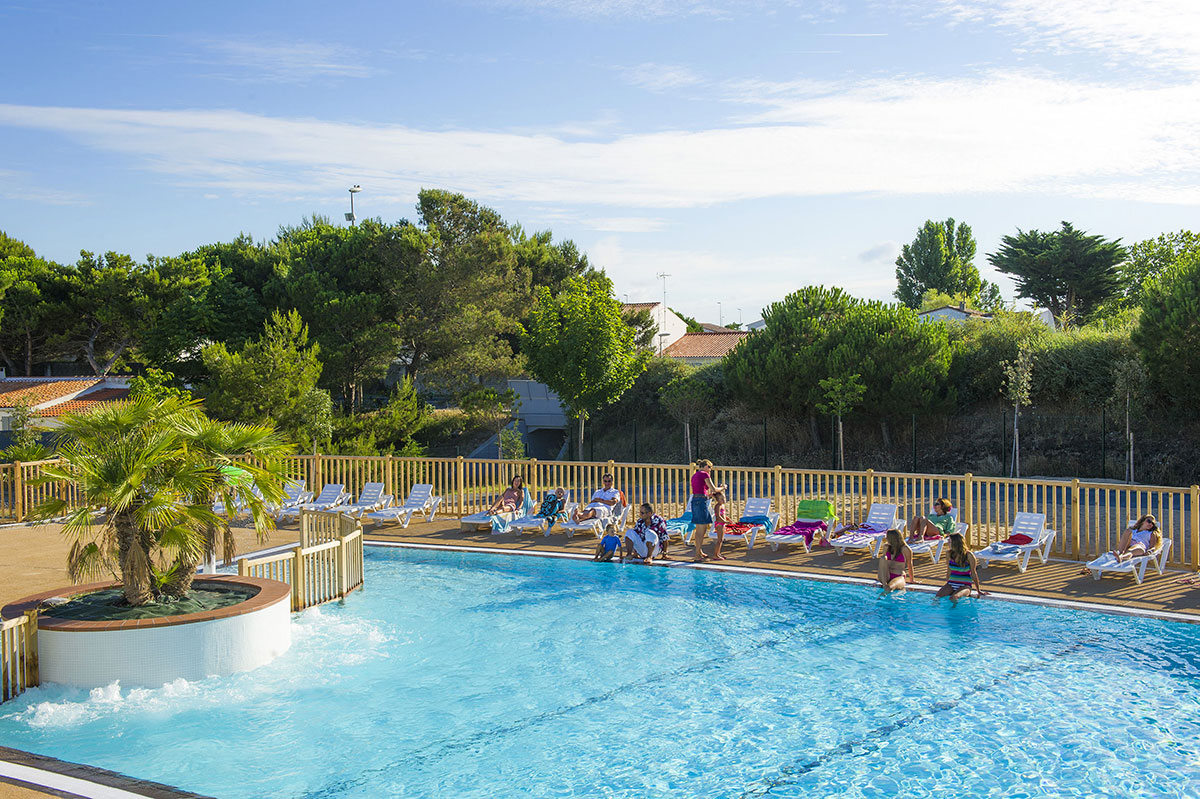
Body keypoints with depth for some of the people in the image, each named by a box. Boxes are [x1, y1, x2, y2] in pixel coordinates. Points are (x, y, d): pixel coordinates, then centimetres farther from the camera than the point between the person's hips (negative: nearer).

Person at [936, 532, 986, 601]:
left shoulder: (969, 555, -10)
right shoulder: (949, 554, 2)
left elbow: (973, 573, -3)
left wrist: (979, 591, 1)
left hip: (965, 585, -4)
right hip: (951, 583, 4)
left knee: (953, 598, -33)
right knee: (938, 595, -26)